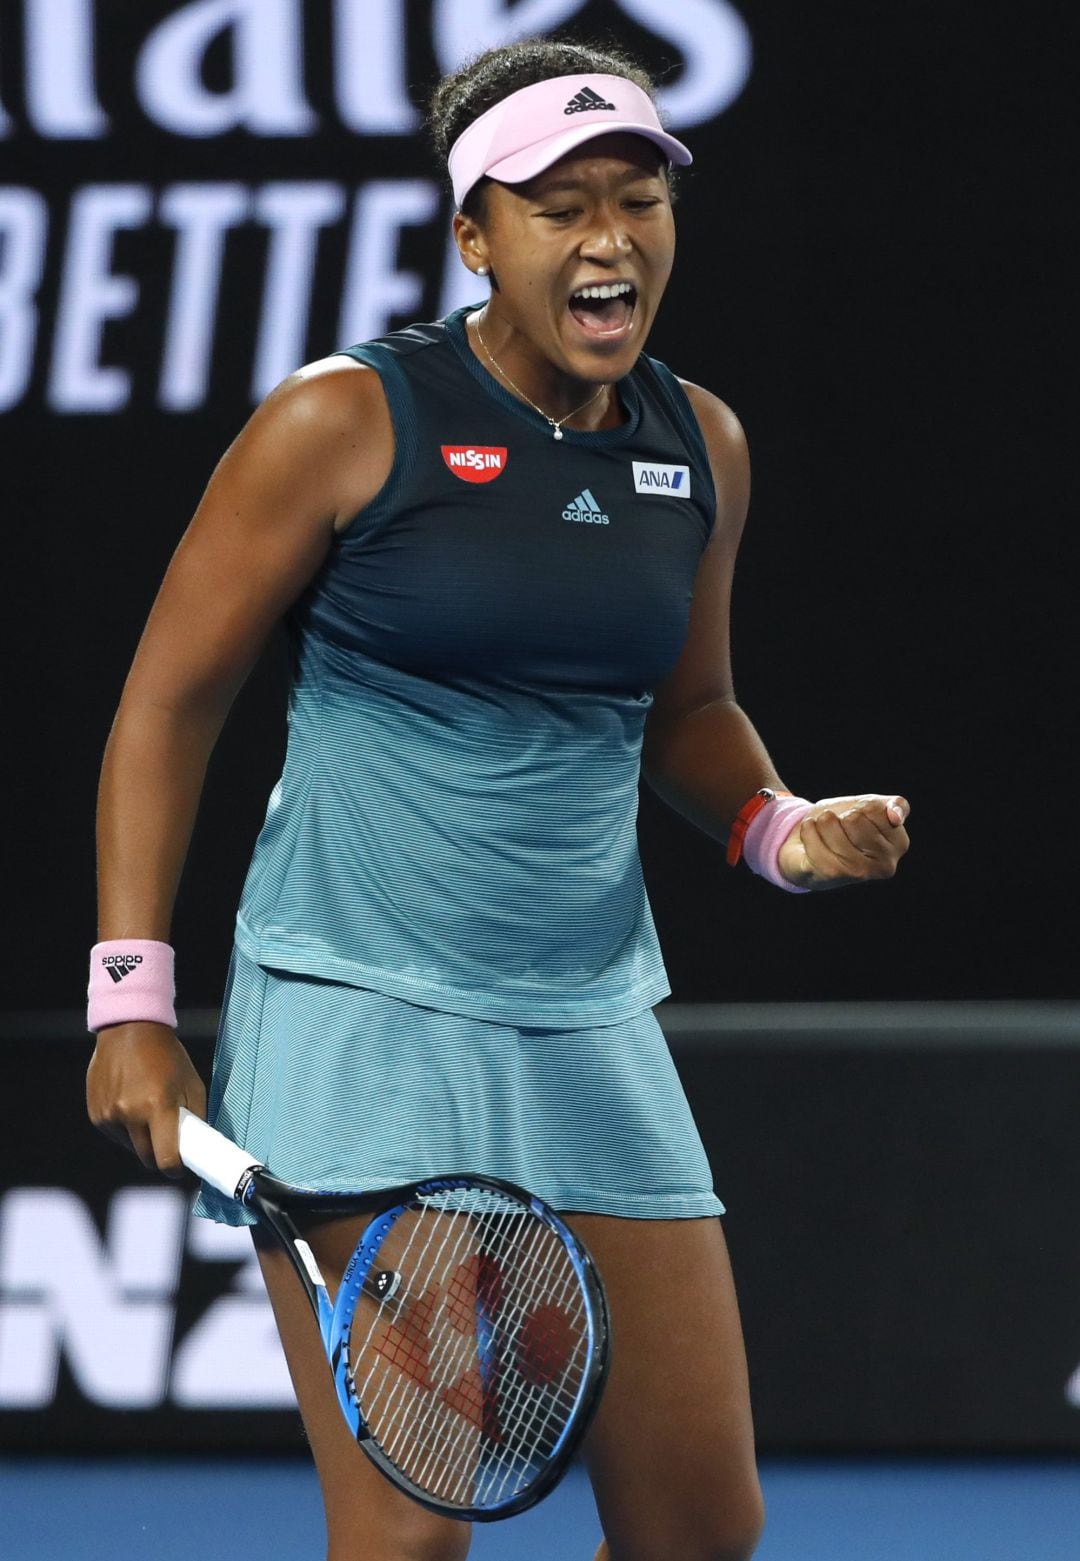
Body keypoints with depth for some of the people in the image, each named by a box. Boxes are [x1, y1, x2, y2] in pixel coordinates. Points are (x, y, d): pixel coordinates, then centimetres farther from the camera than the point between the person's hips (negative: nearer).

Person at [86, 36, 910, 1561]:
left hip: (593, 1025, 6)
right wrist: (132, 999, -8)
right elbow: (168, 701, -2)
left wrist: (779, 825, 2)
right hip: (353, 1020, -6)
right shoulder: (348, 422, -7)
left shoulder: (702, 448, 8)